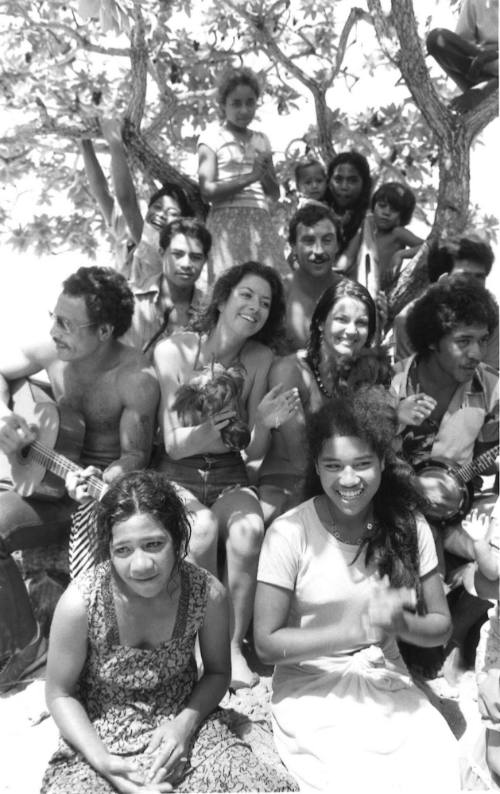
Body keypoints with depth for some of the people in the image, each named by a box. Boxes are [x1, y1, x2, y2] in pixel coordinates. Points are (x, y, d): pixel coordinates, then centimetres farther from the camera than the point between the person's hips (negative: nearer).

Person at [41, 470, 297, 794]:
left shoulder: (209, 594, -18)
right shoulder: (80, 603, -23)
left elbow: (217, 673, 0)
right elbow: (60, 694, -8)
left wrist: (185, 723, -16)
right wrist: (102, 760, -19)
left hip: (184, 723, 1)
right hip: (99, 735, 0)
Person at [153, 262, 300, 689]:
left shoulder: (260, 359, -1)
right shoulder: (174, 350, -10)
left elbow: (254, 452, 1)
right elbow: (172, 444, -9)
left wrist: (264, 424, -21)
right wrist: (201, 434, -29)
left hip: (230, 477, 2)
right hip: (179, 476, -2)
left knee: (250, 528, -28)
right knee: (204, 527, -30)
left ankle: (234, 643, -10)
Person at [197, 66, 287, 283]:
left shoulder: (261, 140, 18)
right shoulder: (211, 136, 5)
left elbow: (274, 193, 17)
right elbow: (207, 190, -5)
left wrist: (265, 173, -4)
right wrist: (248, 177, -13)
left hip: (261, 221, 4)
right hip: (227, 221, -4)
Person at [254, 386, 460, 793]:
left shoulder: (409, 525, -4)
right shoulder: (290, 532, -14)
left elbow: (441, 625, 3)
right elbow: (267, 642, -11)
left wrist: (400, 624, -19)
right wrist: (356, 630, -21)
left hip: (387, 679, 3)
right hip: (312, 686, -3)